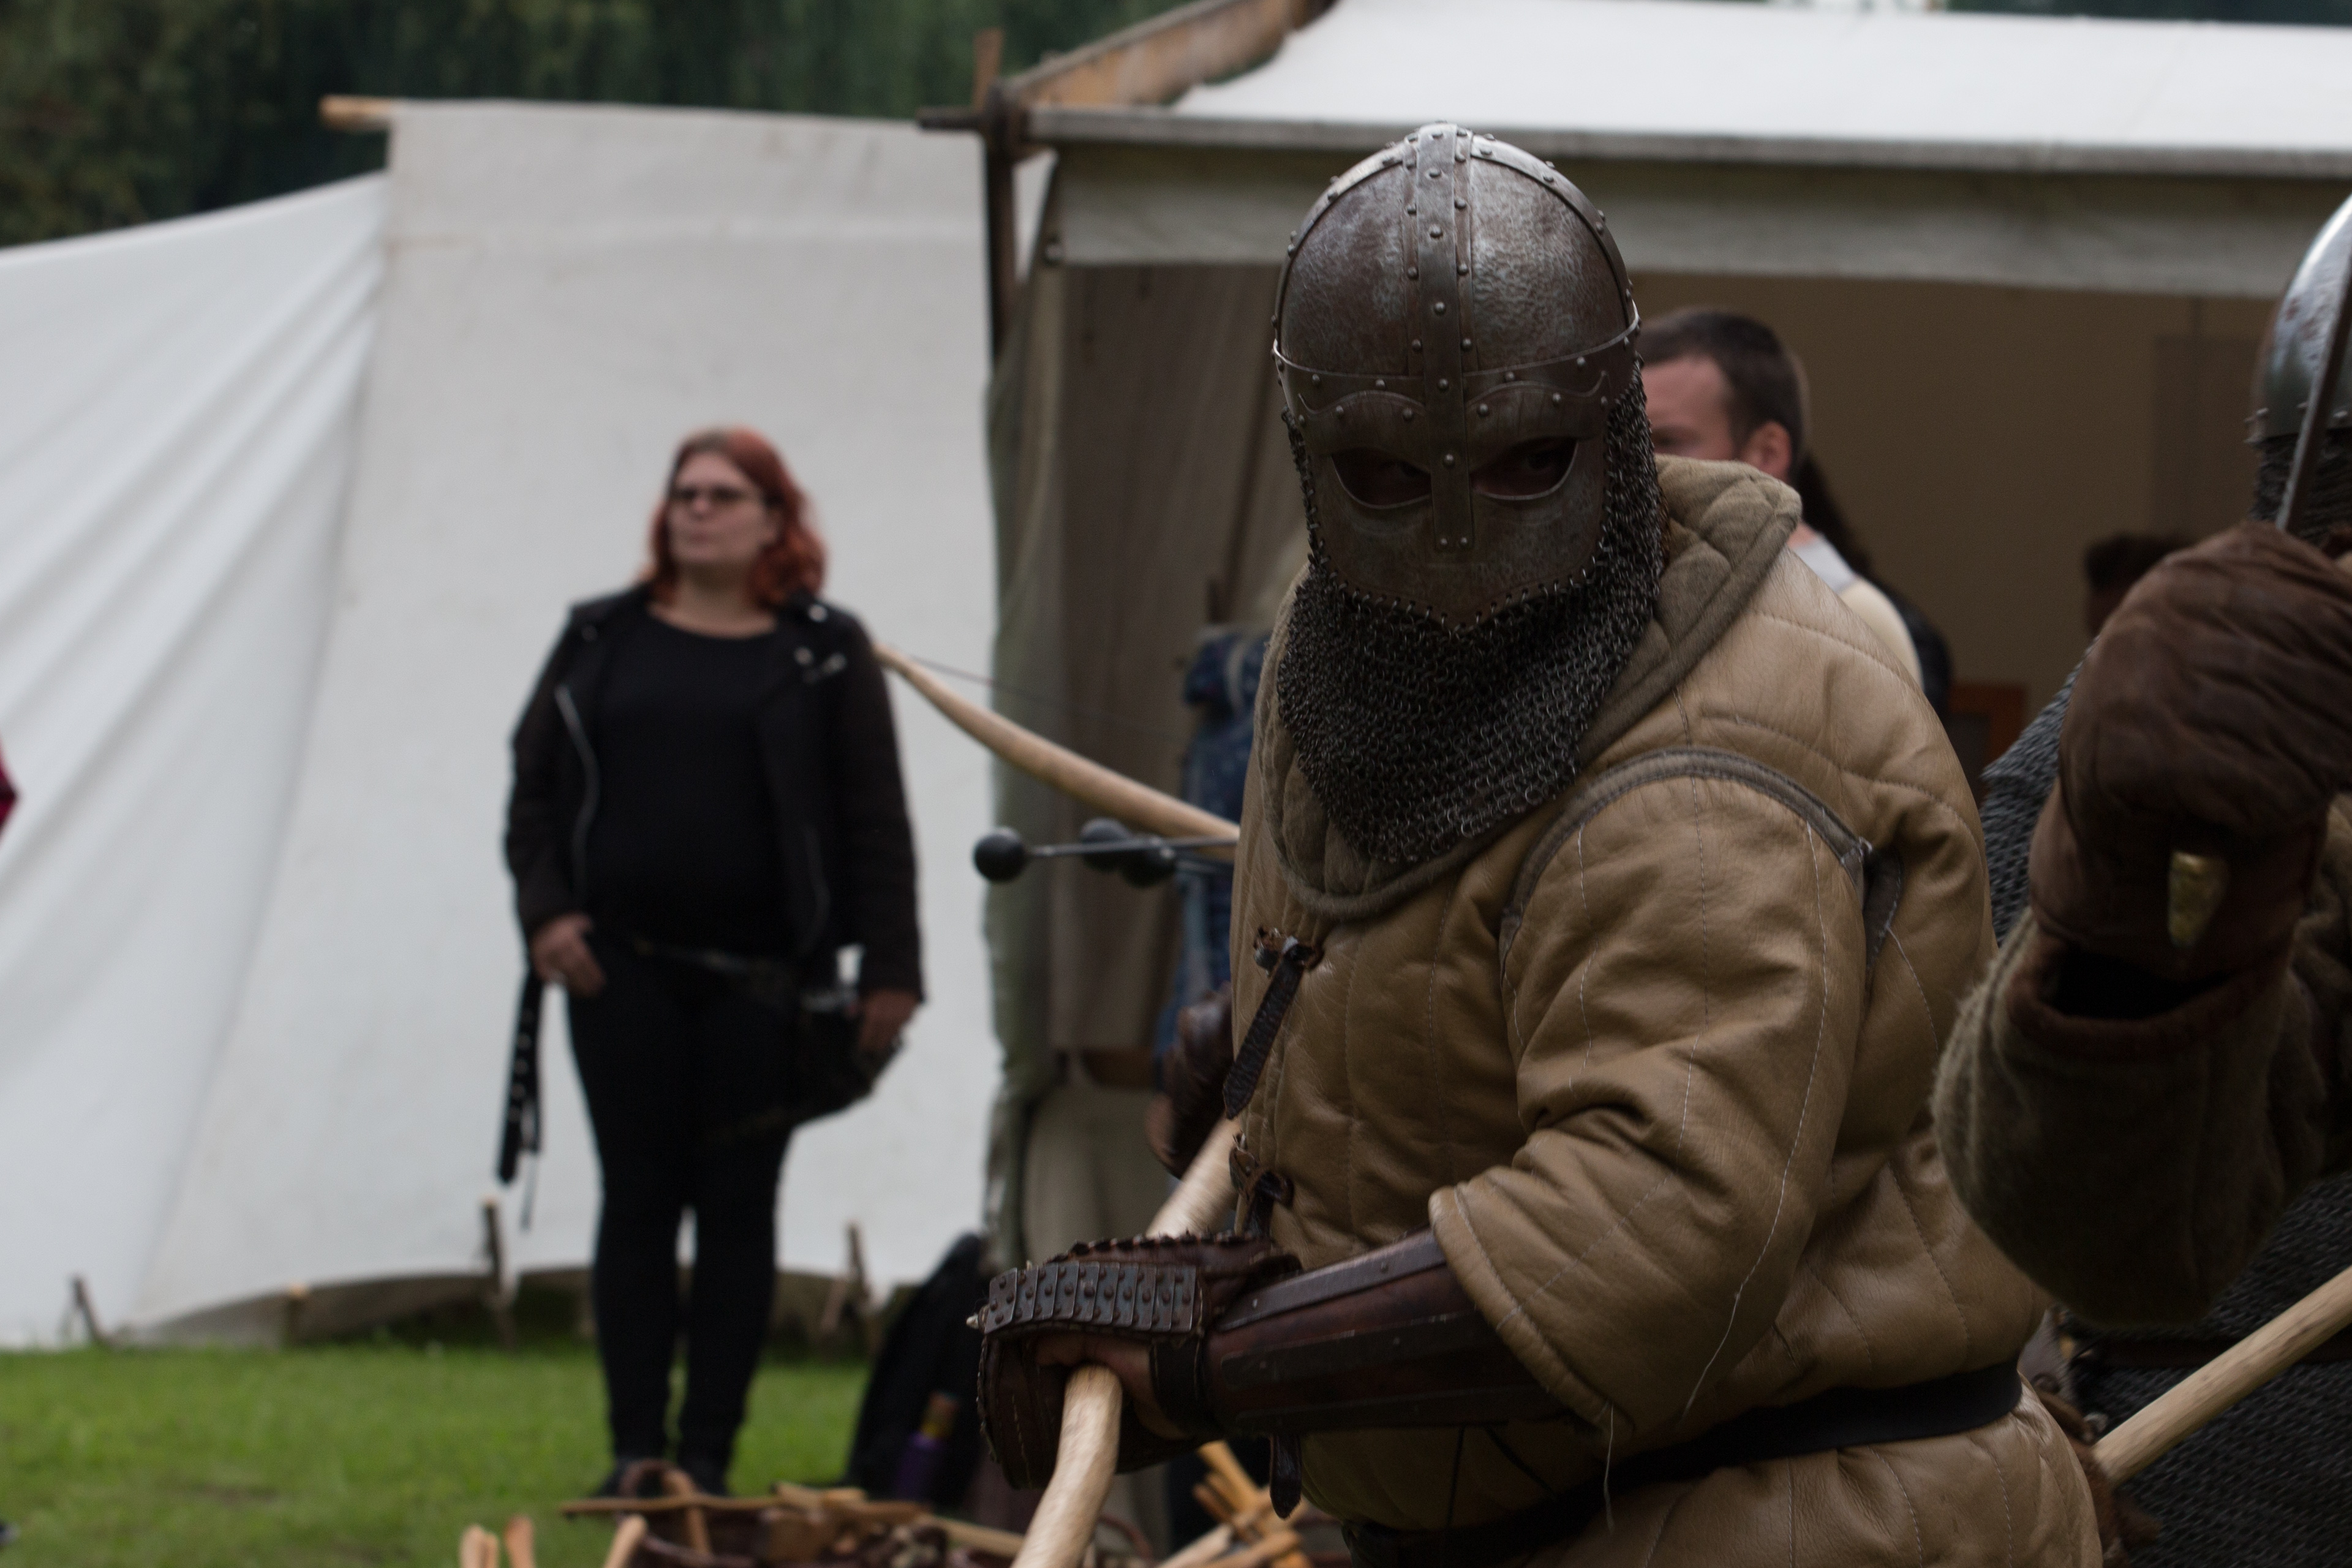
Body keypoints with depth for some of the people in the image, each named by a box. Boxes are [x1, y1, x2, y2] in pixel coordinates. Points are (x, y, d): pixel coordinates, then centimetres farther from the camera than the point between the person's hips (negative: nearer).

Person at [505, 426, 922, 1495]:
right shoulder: (601, 643, 10)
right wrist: (546, 911, -3)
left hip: (760, 978, -1)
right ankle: (636, 1452, 6)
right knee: (638, 1204, 2)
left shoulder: (825, 655, 5)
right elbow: (534, 789, 12)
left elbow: (875, 824, 3)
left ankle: (708, 1454, 5)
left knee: (737, 1210, 1)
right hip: (622, 967, 2)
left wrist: (888, 968, -4)